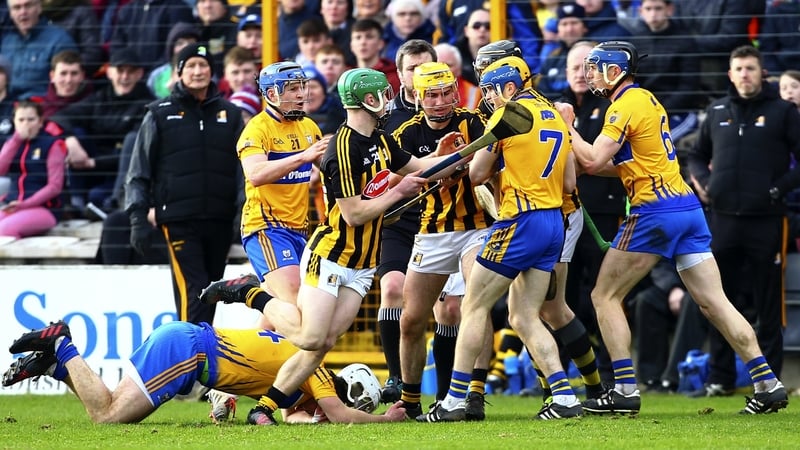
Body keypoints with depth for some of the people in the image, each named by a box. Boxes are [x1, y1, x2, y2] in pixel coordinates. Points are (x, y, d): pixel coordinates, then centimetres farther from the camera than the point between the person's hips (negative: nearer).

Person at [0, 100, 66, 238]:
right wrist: (17, 138, -8)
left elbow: (55, 186, -8)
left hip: (43, 208, -5)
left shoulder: (52, 144, -1)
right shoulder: (13, 142, 16)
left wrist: (25, 204, -15)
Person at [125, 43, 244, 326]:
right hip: (178, 221, -3)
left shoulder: (230, 114, 12)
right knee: (192, 292, -14)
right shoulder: (160, 114, 5)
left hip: (220, 221, 3)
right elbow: (138, 172, 6)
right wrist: (138, 217, -2)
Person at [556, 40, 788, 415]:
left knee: (605, 297, 1)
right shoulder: (646, 100, 19)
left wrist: (567, 125, -2)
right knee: (714, 302, 5)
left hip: (654, 212, -9)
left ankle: (625, 390, -4)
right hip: (687, 208, 9)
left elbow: (592, 161, -16)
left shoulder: (624, 106, -9)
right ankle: (768, 384, -2)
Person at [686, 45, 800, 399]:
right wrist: (702, 181, 4)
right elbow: (697, 155, 23)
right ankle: (720, 377, 16)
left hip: (766, 220, -4)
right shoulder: (717, 112, 12)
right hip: (724, 220, 4)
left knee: (768, 305, 2)